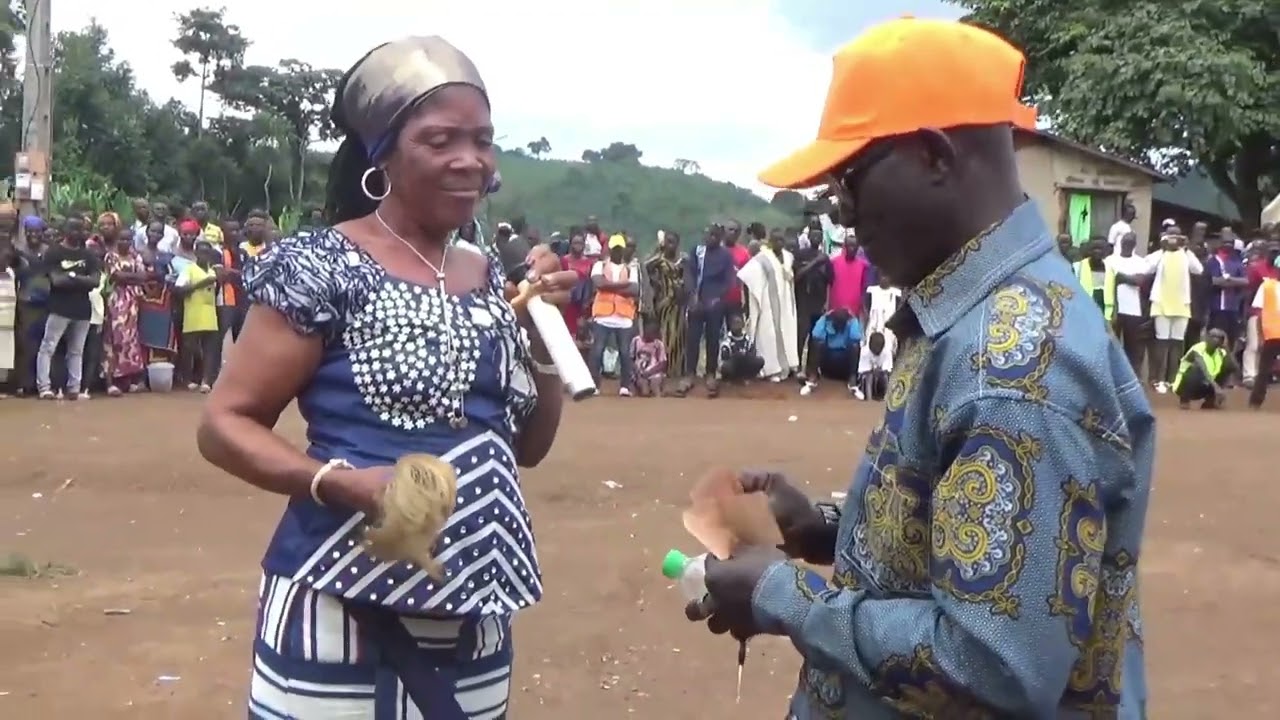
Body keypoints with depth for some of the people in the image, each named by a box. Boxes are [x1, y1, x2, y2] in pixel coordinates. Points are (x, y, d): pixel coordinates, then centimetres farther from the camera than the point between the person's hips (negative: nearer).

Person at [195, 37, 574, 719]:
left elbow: (530, 445, 14)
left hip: (472, 618, 6)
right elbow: (223, 424, -8)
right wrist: (342, 481, -24)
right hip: (341, 610, -6)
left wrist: (543, 326, -1)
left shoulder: (492, 278, 7)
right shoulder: (324, 267, -10)